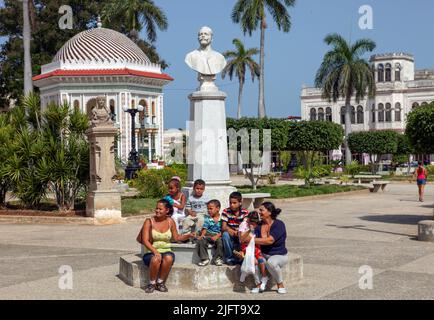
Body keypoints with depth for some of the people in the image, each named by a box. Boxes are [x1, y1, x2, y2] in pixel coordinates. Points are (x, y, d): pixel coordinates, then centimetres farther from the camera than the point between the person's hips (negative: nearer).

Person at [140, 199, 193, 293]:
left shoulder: (170, 221, 6)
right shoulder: (149, 221, -3)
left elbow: (176, 238, 16)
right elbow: (145, 240, -10)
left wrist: (188, 235, -2)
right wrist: (155, 251, -25)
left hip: (166, 251, 2)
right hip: (151, 252, -2)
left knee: (169, 258, -34)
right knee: (156, 259, -37)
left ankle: (160, 282, -14)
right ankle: (152, 283, -14)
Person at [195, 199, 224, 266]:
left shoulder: (221, 219, -1)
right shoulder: (208, 218, 8)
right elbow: (205, 228, 1)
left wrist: (217, 236, -22)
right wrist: (202, 235, -18)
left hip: (218, 236, -3)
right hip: (208, 235, 3)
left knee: (220, 241, -34)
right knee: (200, 240, -24)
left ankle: (217, 258, -13)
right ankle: (205, 259, -13)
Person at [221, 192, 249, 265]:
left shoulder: (245, 213, -4)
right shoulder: (226, 212, -5)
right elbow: (223, 227, -12)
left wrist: (237, 232, -33)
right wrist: (228, 229, -36)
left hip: (240, 236, 0)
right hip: (230, 237, 0)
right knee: (225, 234, -32)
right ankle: (229, 258, -18)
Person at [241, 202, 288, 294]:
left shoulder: (279, 224, -13)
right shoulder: (259, 225, 0)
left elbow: (270, 240, -28)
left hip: (279, 255, -4)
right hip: (263, 254, 4)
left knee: (271, 262, -38)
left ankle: (280, 285, -10)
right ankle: (262, 278, -3)